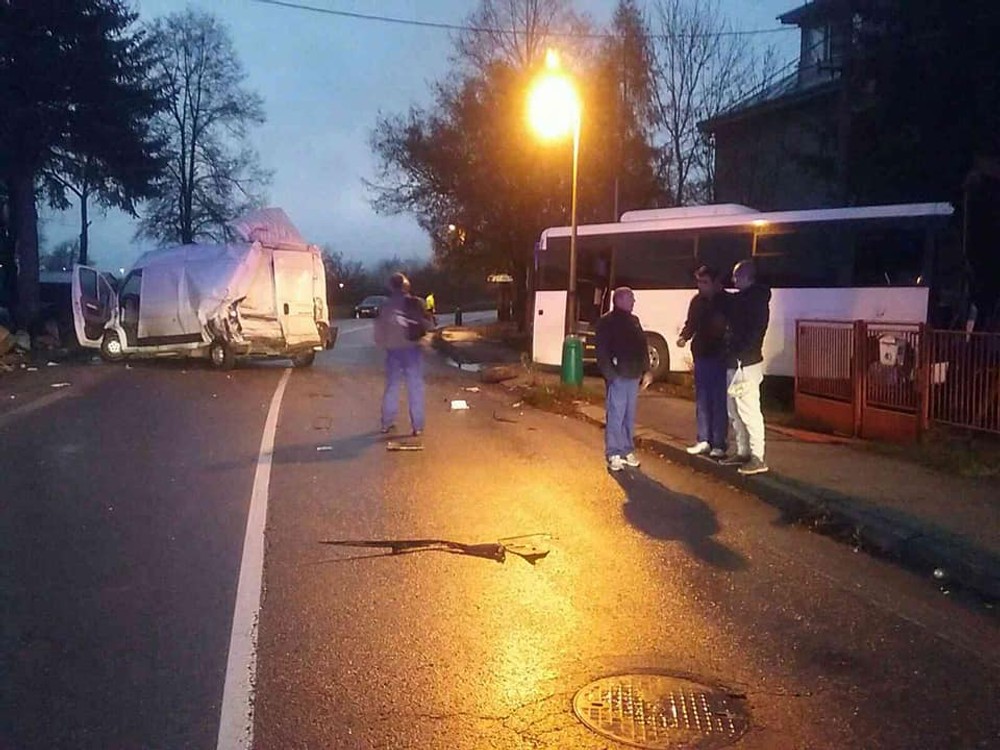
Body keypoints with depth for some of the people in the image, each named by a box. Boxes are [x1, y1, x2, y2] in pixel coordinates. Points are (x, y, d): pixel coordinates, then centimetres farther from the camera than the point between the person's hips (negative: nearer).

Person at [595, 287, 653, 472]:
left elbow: (642, 347, 20)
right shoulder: (607, 322, -6)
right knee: (616, 416, -7)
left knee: (630, 416, 11)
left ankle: (628, 451, 20)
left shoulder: (633, 320, 17)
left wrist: (646, 370, 14)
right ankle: (614, 455, -2)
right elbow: (602, 351, -11)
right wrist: (610, 374, -17)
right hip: (617, 377, -7)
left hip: (633, 376, 7)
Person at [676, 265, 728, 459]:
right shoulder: (697, 301, 6)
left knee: (719, 401, -1)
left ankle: (719, 444, 5)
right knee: (702, 400, 10)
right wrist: (684, 337, -5)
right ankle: (704, 440, 20)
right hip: (701, 355, 5)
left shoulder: (726, 301, -8)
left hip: (721, 357, -5)